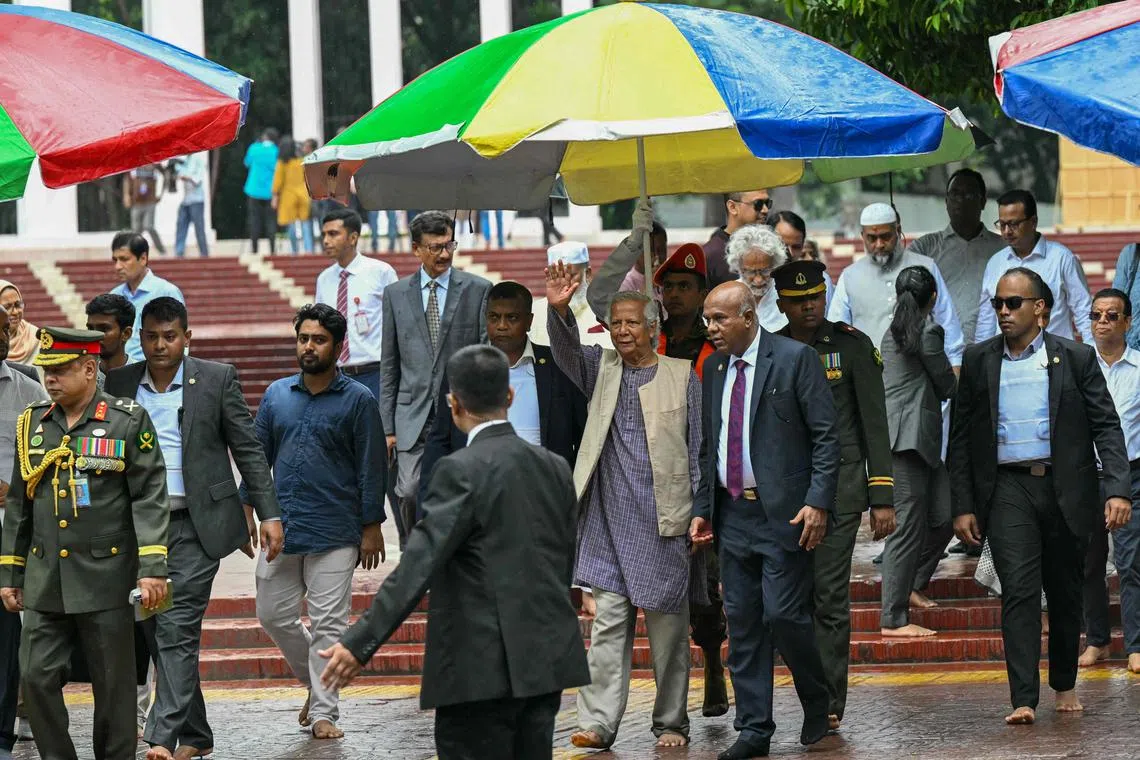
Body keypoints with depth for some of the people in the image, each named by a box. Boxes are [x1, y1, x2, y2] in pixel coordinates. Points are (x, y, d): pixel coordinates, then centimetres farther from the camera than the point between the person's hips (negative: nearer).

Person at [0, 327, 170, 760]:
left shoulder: (129, 422, -2)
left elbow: (150, 499, -6)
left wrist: (152, 568, -14)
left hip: (106, 578, -4)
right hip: (45, 582, 4)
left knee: (113, 684, 3)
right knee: (37, 677, -2)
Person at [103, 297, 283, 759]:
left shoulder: (217, 379, 0)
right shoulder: (118, 384, 7)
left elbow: (247, 449, 2)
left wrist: (269, 513, -4)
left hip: (195, 526, -4)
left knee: (176, 630, -12)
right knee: (160, 634, 8)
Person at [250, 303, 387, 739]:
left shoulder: (358, 401, -3)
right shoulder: (276, 395, 8)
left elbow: (371, 468, -2)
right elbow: (258, 456, 13)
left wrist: (372, 527, -5)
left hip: (334, 534, -4)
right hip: (281, 529, 4)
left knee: (328, 624, -2)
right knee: (274, 616, 8)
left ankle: (324, 712, 5)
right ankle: (315, 682, 30)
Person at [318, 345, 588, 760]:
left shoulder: (462, 471, -12)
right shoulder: (555, 467, 8)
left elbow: (417, 566, -19)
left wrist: (359, 643, -20)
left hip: (482, 669, -7)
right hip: (545, 663, 7)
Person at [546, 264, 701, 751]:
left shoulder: (682, 376, 4)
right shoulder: (601, 369, 12)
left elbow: (698, 448, 4)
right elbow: (567, 353, -7)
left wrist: (701, 512, -1)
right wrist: (559, 312, -27)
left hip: (663, 521, -2)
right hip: (609, 521, 2)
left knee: (667, 623, 4)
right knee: (608, 621, 0)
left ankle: (671, 724, 14)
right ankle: (598, 723, -1)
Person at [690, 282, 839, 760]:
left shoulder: (796, 358, -6)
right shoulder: (713, 367, 12)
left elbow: (826, 436, -8)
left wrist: (818, 502, -16)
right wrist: (702, 508, 11)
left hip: (784, 512, -6)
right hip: (732, 514, 6)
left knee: (783, 614, -10)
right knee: (742, 625, 5)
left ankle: (818, 704, 14)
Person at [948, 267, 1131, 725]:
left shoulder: (1076, 359, 3)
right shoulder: (978, 361, 7)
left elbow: (1106, 426, 0)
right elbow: (961, 437, 9)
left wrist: (1118, 490, -11)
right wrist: (962, 506, 3)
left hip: (1065, 490, 0)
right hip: (1007, 488, 0)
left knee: (1065, 594, 9)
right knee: (1019, 590, -12)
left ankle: (1065, 685, 27)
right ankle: (1023, 700, -16)